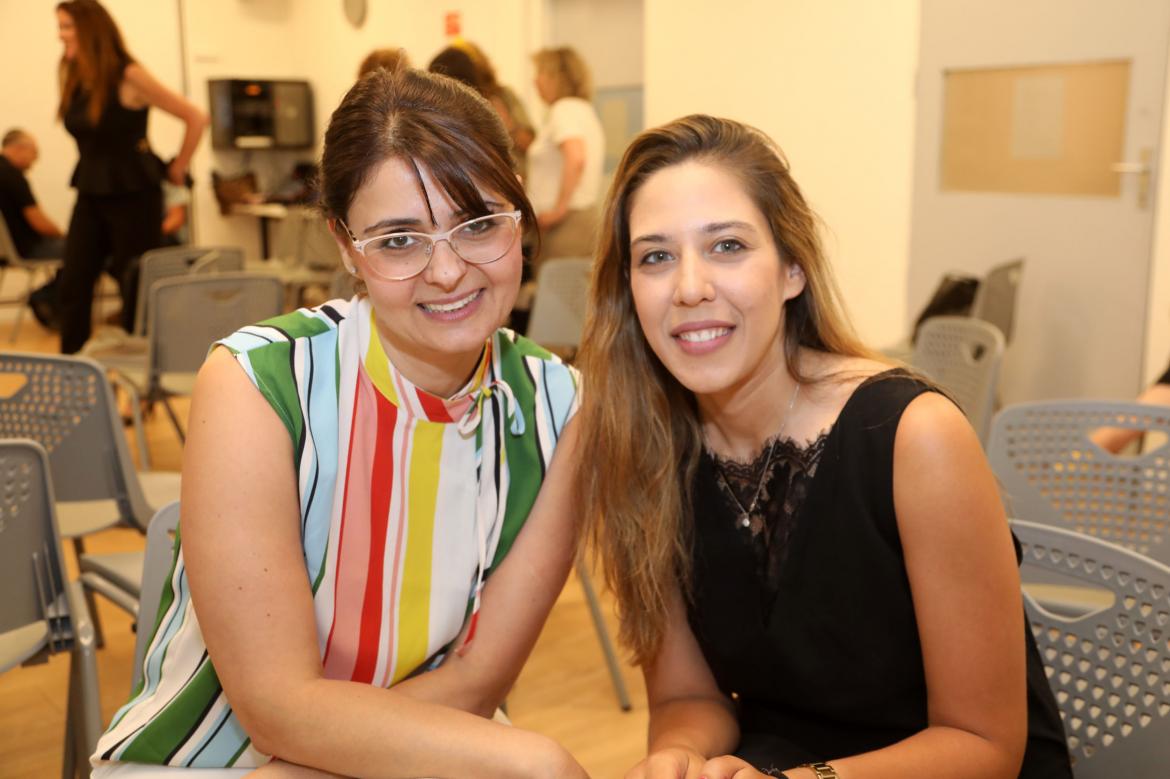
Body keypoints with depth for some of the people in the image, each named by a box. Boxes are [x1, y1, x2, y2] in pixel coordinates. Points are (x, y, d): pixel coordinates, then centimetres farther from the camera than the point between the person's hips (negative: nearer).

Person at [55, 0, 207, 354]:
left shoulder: (129, 76, -13)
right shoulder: (73, 79, 6)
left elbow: (196, 118, -14)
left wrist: (177, 169, -7)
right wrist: (94, 167, 15)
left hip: (133, 193, -7)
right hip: (90, 193, 7)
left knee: (137, 286, 1)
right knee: (73, 284, 1)